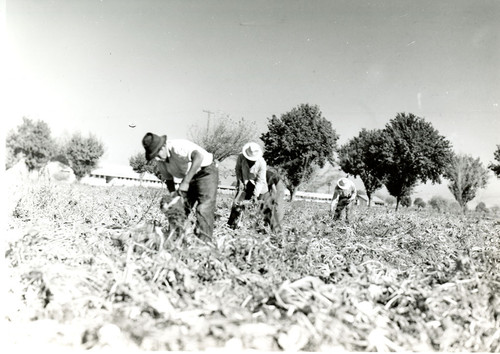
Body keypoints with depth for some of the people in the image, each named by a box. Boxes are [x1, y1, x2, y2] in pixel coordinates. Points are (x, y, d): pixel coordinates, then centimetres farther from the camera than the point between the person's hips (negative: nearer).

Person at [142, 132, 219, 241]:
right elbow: (168, 179, 9)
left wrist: (186, 182, -46)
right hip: (189, 177, 8)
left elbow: (199, 156, -45)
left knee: (204, 210, -19)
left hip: (206, 171, -8)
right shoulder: (160, 161, -3)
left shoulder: (177, 146, -29)